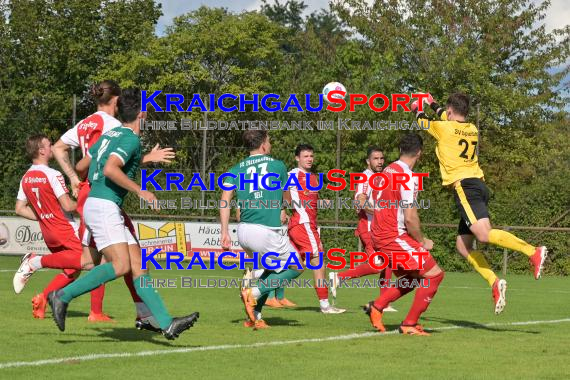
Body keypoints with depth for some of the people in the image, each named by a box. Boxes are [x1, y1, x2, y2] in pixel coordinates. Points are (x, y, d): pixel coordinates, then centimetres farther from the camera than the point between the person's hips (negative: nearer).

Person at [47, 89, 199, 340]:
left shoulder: (110, 135, 18)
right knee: (121, 265, -19)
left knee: (138, 264, 2)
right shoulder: (131, 139, -9)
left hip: (94, 204, 10)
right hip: (104, 207, -10)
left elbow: (81, 166, 24)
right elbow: (110, 169, -24)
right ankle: (63, 296, -14)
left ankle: (166, 323, -4)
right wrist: (140, 191, -18)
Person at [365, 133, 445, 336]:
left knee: (411, 278, 21)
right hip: (395, 237, -9)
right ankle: (410, 324, -1)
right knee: (434, 274, -5)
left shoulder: (388, 170, 10)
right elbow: (410, 218, -21)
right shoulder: (408, 177, -18)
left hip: (379, 235, 9)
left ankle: (377, 306, 12)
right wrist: (422, 241, -5)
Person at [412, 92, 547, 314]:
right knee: (463, 245, 8)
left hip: (464, 186, -8)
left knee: (484, 235, -24)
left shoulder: (444, 128, 0)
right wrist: (432, 104, 56)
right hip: (478, 185, 8)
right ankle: (494, 282, -8)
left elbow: (422, 121, 20)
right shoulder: (472, 129, 19)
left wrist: (417, 109, 43)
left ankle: (533, 252, -37)